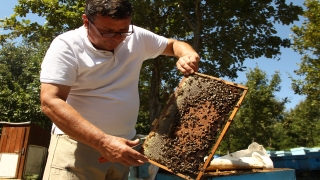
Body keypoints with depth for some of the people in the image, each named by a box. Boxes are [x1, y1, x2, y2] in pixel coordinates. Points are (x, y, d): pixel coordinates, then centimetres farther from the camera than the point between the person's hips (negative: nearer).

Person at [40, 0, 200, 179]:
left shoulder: (137, 37, -1)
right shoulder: (66, 46, -15)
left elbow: (174, 44, 14)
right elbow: (51, 102, -24)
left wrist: (189, 56, -11)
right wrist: (103, 141, -32)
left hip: (122, 145, 5)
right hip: (77, 145, -4)